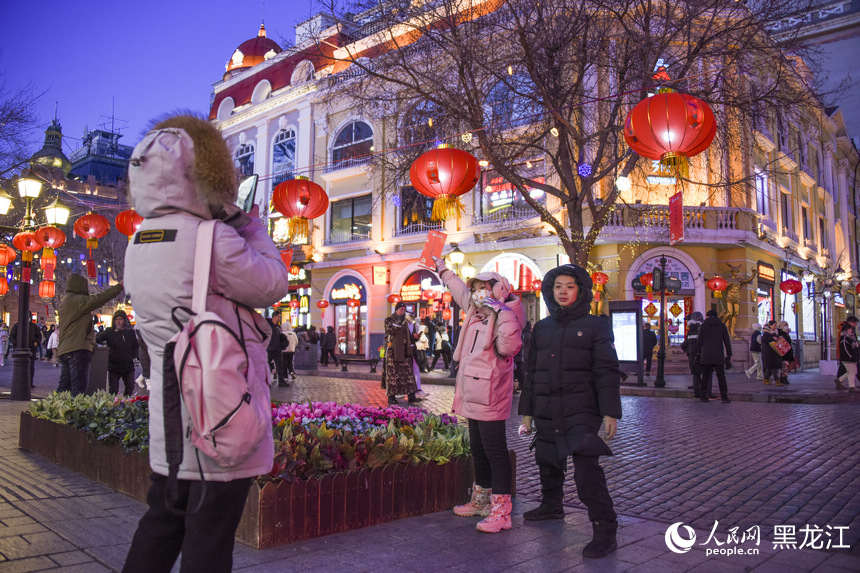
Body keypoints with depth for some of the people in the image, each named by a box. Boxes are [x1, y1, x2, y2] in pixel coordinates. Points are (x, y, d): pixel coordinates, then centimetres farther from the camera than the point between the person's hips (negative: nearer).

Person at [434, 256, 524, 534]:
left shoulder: (504, 316, -11)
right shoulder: (475, 313, 14)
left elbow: (509, 347, -27)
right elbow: (459, 288, 31)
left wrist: (504, 313, -30)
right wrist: (441, 266, 42)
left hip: (490, 398, -9)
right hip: (472, 396, 9)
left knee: (495, 451, -6)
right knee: (478, 449, 18)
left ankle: (500, 511, 0)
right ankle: (480, 501, 32)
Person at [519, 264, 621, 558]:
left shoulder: (596, 325, 0)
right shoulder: (541, 328, 13)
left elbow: (607, 371, -4)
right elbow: (531, 372, 16)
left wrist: (610, 412, -11)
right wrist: (527, 411, 14)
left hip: (581, 410, -5)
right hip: (546, 411, 5)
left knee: (586, 466, -16)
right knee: (547, 460, 17)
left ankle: (605, 530, -7)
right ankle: (551, 506, 42)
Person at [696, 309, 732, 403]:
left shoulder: (703, 325, 3)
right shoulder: (722, 326, 6)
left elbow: (700, 341, 1)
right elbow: (727, 342, 3)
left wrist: (699, 354, 9)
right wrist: (729, 356, 7)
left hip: (706, 355, 0)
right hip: (719, 355, 0)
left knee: (705, 375, 6)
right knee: (721, 376, 2)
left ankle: (702, 395, 7)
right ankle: (724, 396, -4)